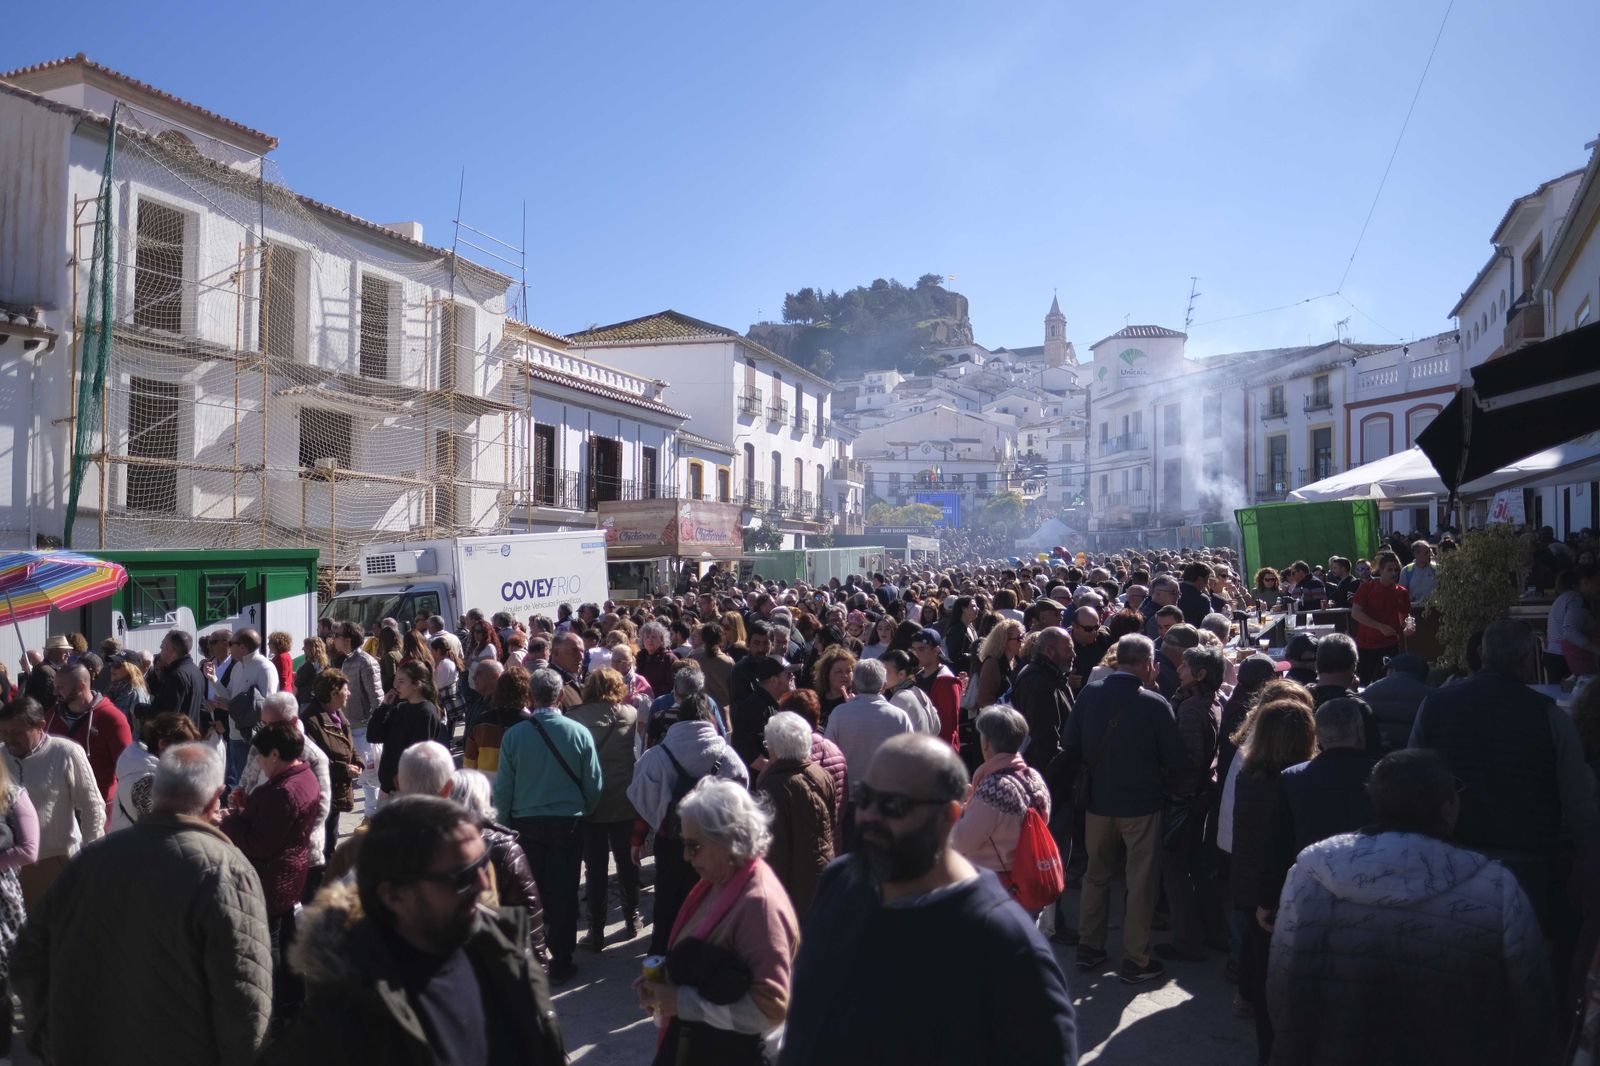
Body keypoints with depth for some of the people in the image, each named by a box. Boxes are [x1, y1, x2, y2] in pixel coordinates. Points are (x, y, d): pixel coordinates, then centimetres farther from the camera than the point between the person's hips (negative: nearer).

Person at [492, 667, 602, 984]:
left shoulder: (513, 735, -10)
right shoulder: (579, 733, -10)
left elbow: (503, 788, -4)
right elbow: (594, 785, -3)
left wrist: (505, 821, 10)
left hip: (525, 824, 1)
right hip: (568, 823, -1)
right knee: (564, 894, 8)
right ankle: (561, 964, 15)